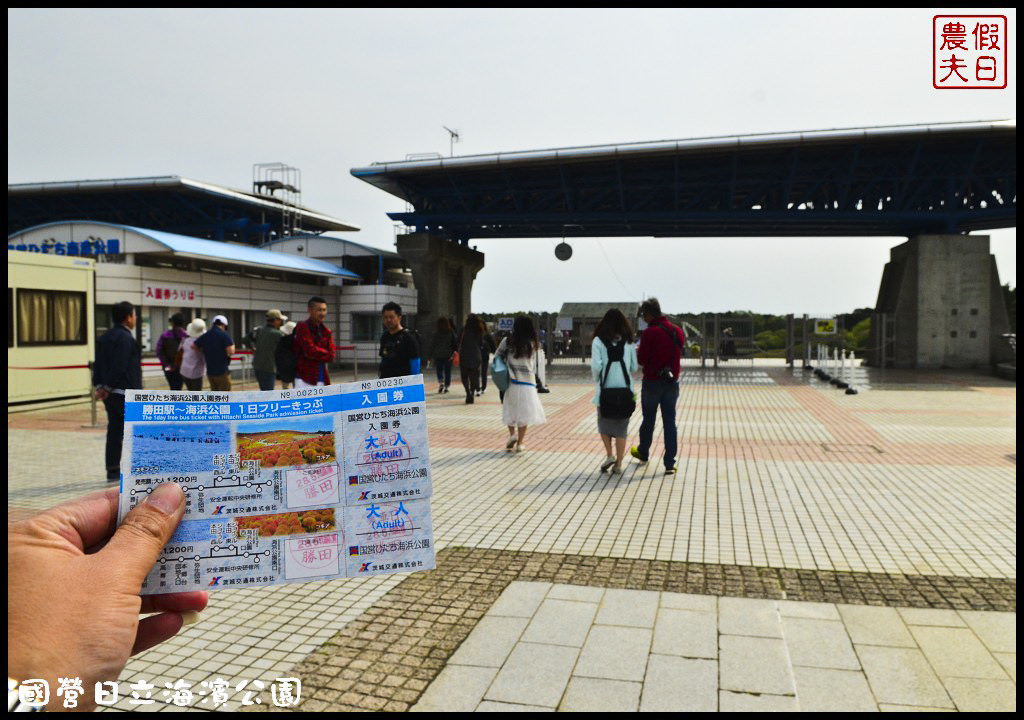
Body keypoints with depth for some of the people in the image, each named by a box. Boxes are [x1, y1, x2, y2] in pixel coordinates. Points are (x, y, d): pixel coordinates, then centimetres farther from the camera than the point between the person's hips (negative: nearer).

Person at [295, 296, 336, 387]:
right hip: (305, 379, -6)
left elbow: (331, 356, 4)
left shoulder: (326, 331, 13)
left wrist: (317, 355, -10)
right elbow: (310, 351, -15)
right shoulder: (303, 327, -5)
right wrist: (325, 354, 0)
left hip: (322, 379, 6)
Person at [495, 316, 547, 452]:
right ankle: (519, 443, 8)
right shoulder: (534, 345, -2)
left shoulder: (508, 342, -4)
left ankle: (512, 434, -1)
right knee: (524, 414, 7)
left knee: (509, 411, 17)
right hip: (528, 384, 0)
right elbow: (538, 366, 2)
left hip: (511, 383, 0)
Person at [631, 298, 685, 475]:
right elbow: (679, 353, 13)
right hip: (672, 382, 4)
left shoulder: (650, 332, -16)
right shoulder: (677, 331, 3)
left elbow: (641, 359, -14)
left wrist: (638, 352, 6)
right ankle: (670, 463, 3)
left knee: (648, 419, 13)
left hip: (652, 382, -4)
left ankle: (643, 452, 33)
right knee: (670, 422, 5)